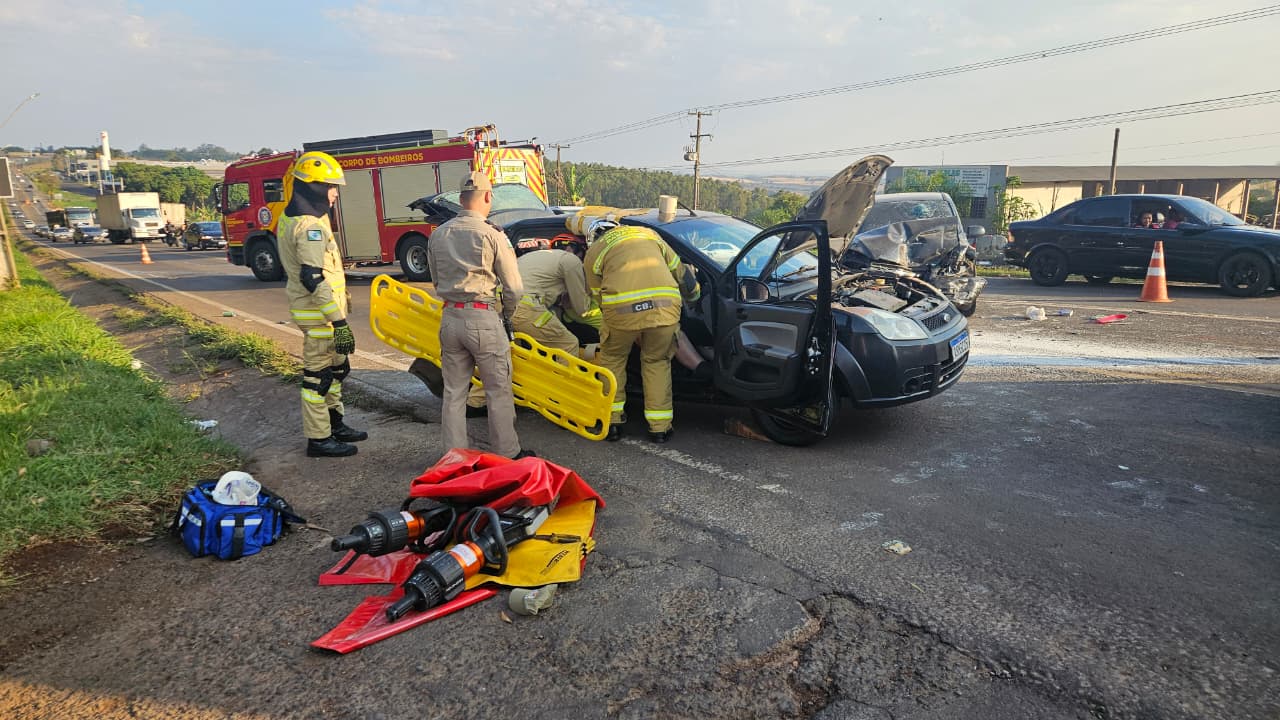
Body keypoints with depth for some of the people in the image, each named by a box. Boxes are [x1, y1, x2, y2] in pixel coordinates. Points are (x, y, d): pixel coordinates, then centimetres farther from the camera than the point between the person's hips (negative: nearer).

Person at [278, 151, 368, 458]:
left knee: (336, 368, 20)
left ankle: (334, 423, 32)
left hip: (308, 308, 10)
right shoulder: (310, 226, -21)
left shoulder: (291, 217, 12)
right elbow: (313, 280, -27)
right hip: (319, 314, -10)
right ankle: (318, 439, 10)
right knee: (318, 374, 0)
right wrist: (339, 322, -26)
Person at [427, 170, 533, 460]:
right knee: (498, 392, 7)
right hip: (484, 319, -5)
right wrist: (507, 317, 11)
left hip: (450, 318, 5)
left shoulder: (438, 235, 6)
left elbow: (438, 280, 15)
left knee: (453, 392, 14)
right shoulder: (492, 235, -9)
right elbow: (514, 288, -6)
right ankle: (507, 453, 17)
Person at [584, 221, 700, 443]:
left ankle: (612, 421, 25)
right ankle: (660, 427, 23)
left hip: (623, 308, -2)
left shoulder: (594, 252, 22)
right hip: (665, 306, 2)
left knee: (612, 359, 23)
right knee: (657, 362, 23)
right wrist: (692, 294, 49)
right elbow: (677, 269, 33)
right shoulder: (649, 234, 31)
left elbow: (599, 297, 20)